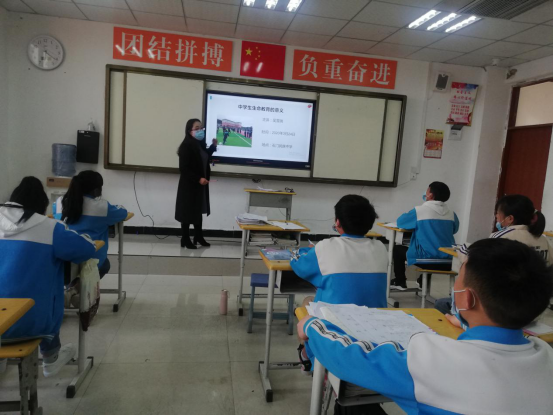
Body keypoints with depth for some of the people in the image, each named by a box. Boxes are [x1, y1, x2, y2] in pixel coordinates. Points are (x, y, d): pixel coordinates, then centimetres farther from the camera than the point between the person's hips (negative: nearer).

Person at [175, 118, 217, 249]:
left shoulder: (200, 144, 8)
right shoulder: (187, 146, -17)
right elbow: (183, 168, -21)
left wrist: (213, 146, 14)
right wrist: (198, 179, -26)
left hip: (201, 185, 8)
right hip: (189, 185, -8)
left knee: (199, 210, 16)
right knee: (188, 212, 2)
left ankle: (199, 237, 29)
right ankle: (185, 240, 14)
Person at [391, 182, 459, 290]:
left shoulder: (419, 211, -10)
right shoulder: (452, 214, 2)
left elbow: (400, 222, 2)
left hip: (425, 258, -5)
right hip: (446, 262, 5)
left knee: (397, 248, 19)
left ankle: (400, 282, 25)